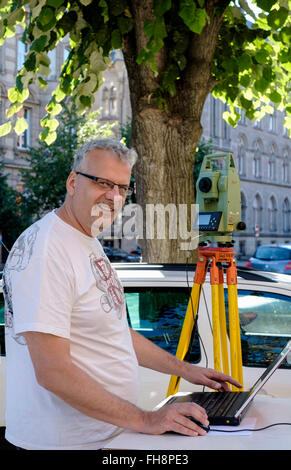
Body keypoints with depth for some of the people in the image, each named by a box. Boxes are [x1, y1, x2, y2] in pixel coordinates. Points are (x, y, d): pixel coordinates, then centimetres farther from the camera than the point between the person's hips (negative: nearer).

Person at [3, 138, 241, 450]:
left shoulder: (90, 244, 11)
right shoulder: (44, 249, -21)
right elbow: (52, 372, -26)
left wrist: (185, 370, 15)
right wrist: (143, 420, -24)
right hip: (63, 441, -9)